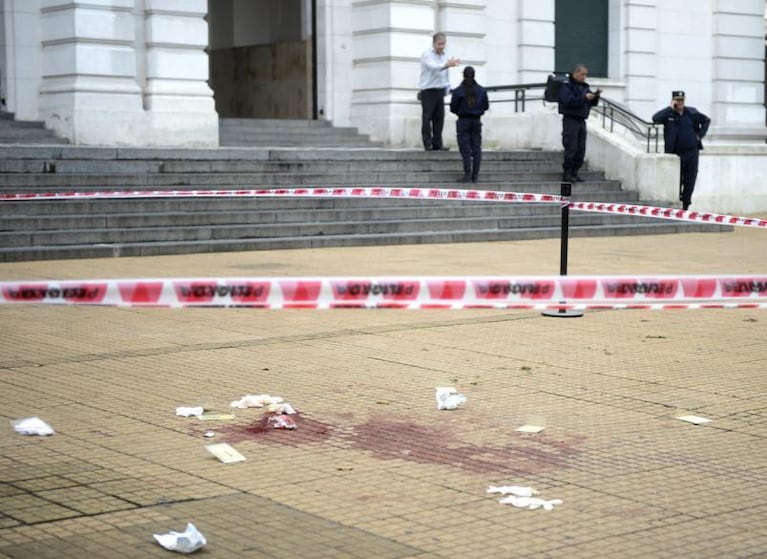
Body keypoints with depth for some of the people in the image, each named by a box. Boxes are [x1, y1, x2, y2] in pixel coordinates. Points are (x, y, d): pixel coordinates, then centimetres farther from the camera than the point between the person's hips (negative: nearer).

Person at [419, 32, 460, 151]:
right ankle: (428, 144, -2)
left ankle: (438, 143, 9)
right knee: (427, 118, -5)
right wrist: (447, 64, -42)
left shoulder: (445, 55, 15)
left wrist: (447, 88, 13)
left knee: (439, 118, 4)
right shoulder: (427, 55, -8)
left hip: (440, 91, 6)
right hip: (428, 91, -6)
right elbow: (433, 67, -28)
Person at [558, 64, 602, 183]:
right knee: (571, 148, -9)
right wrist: (584, 98, -23)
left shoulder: (585, 87, 16)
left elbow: (592, 103, 17)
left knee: (581, 149, 6)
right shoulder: (566, 86, -7)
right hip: (570, 120, -8)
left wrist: (595, 96, -3)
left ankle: (574, 172, 13)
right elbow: (568, 101, -22)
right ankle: (567, 173, -4)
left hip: (581, 120, 8)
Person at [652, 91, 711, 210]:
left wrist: (700, 134, 8)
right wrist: (670, 108, -18)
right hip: (675, 153, -3)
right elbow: (655, 119, -21)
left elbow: (706, 120, 20)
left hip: (692, 152, 3)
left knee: (690, 180, 3)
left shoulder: (692, 113, 6)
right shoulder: (668, 114, -2)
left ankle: (685, 205, 10)